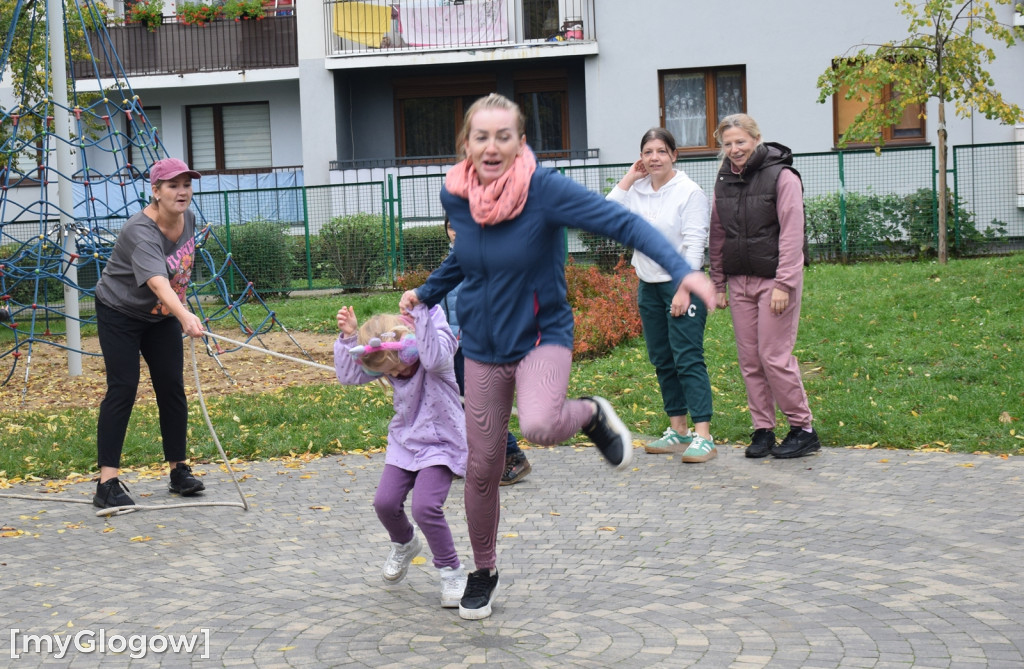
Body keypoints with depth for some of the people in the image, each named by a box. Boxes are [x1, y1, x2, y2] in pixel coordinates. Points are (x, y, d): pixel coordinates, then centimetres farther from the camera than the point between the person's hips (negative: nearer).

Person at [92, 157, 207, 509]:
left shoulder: (188, 219, -7)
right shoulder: (141, 232, -32)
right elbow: (157, 282, -49)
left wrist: (180, 312, 16)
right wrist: (184, 315, -65)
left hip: (162, 316, 7)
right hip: (119, 313, -7)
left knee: (172, 387, 2)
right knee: (122, 388, -12)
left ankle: (179, 471, 12)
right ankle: (107, 483, -12)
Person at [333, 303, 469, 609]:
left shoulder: (437, 351, -22)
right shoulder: (385, 361, -3)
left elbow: (433, 359, -46)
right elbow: (348, 375, -3)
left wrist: (422, 312, -49)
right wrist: (348, 338, -16)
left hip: (440, 443, -7)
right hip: (404, 442, 7)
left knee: (425, 506, -21)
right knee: (385, 502, -2)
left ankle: (451, 572, -1)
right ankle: (404, 545, 33)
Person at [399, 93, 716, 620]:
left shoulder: (543, 189, -20)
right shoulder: (455, 194, -5)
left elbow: (621, 222, -27)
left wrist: (682, 269, -39)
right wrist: (426, 293, 12)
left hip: (541, 336, -4)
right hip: (483, 345, 4)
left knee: (539, 426, -34)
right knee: (482, 467, 9)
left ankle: (591, 414, 3)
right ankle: (484, 571, 33)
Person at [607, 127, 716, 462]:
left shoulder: (689, 192, -9)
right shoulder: (637, 190, 7)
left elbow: (693, 244, -13)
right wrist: (628, 179, -4)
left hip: (681, 284, -7)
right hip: (648, 285, 7)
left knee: (688, 358, -11)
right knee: (662, 359, 11)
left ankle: (703, 436, -11)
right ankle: (678, 431, 21)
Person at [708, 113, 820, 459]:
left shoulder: (781, 176, -8)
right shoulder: (724, 181, 10)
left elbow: (792, 234, -12)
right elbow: (717, 235, 14)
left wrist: (783, 284, -16)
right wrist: (718, 284, 11)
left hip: (774, 279, -6)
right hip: (738, 281, 6)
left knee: (775, 356, -8)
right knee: (749, 359, 6)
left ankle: (802, 429, 4)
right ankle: (762, 430, 13)